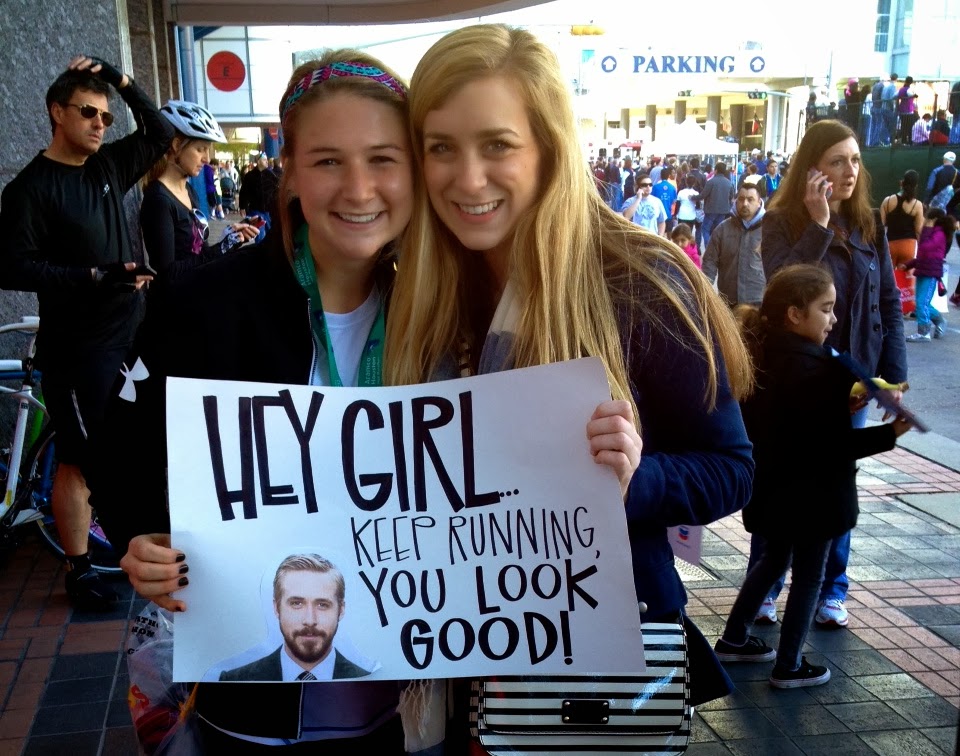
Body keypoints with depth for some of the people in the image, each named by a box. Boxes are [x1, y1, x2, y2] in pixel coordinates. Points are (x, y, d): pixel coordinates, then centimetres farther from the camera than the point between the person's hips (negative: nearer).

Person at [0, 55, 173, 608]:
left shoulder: (108, 166, 8)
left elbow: (160, 135, 16)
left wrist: (123, 82, 2)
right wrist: (95, 275, -22)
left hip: (130, 336, 7)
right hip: (78, 348, -6)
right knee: (80, 459, 1)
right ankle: (79, 570, 14)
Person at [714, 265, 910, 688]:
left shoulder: (766, 355, 0)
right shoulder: (811, 368, -26)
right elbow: (831, 445, -26)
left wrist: (846, 399, 1)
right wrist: (890, 434, -20)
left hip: (774, 487, 8)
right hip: (810, 493, -8)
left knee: (774, 559, 25)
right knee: (809, 575, 9)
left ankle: (734, 639, 35)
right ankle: (789, 667, 21)